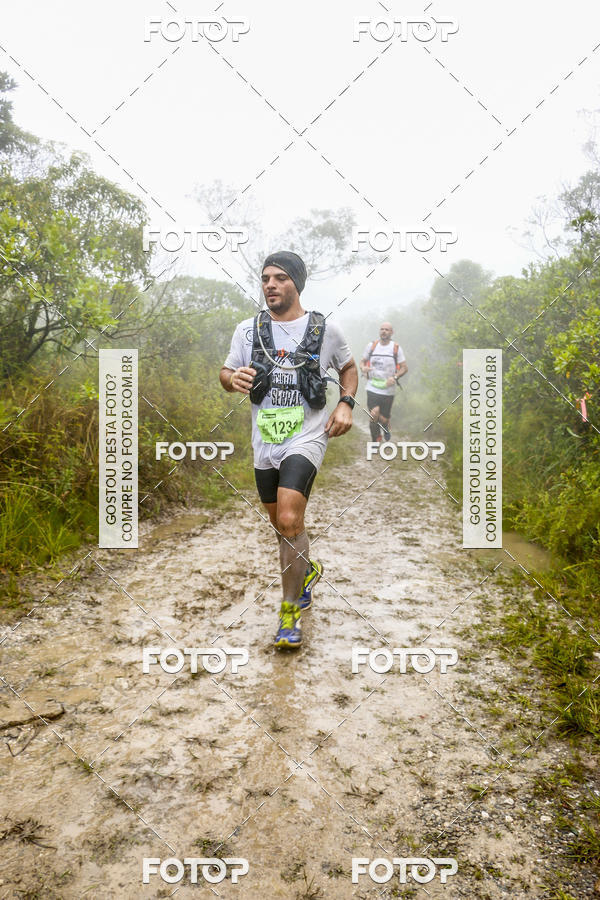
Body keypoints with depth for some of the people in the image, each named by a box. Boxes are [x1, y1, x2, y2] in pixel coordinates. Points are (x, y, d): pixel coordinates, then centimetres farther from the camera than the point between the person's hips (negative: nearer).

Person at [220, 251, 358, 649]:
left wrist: (346, 404, -3)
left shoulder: (326, 329, -1)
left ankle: (291, 609, -1)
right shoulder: (248, 329, 4)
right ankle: (308, 569, 48)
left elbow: (349, 366, 15)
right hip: (265, 443, 4)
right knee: (283, 525, 17)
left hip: (306, 438, -4)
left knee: (289, 521, -20)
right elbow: (226, 372, 10)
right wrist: (234, 379, -15)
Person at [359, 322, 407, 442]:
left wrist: (395, 377, -17)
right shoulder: (371, 345, 4)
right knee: (374, 415, -16)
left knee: (383, 419, 5)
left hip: (388, 389, 0)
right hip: (372, 388, 0)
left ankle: (385, 428, 44)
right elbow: (363, 361, 13)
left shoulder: (396, 348, 0)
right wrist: (363, 368, -11)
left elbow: (404, 367, 1)